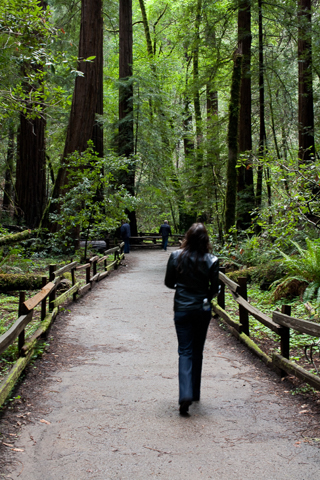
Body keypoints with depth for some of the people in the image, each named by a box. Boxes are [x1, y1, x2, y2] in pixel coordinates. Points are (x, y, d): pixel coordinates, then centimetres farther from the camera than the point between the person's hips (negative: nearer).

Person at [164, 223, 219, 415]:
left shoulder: (176, 256, -7)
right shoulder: (211, 261, -9)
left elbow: (169, 282, 0)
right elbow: (215, 289, -5)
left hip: (182, 310, -1)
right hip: (202, 310, 1)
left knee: (185, 351, 1)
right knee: (197, 350, 16)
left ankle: (186, 395, -16)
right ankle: (195, 393, 26)